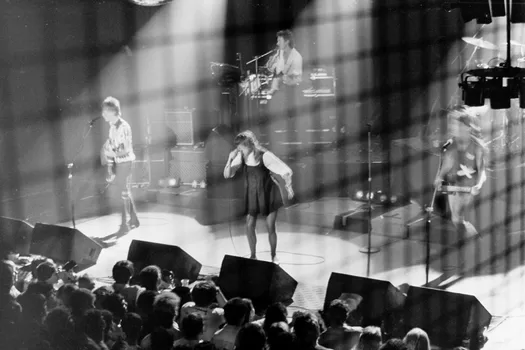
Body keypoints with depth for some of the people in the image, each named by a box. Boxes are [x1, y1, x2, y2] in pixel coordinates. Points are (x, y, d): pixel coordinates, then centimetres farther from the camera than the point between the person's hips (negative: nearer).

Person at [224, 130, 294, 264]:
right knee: (249, 226, -1)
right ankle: (252, 256, 19)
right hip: (252, 194, 4)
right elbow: (227, 175, -11)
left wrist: (288, 187, -12)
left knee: (270, 227, 1)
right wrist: (230, 159, -27)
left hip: (268, 193, -3)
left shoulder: (264, 156, -27)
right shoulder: (241, 156, -15)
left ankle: (274, 256, 22)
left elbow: (285, 170, -21)